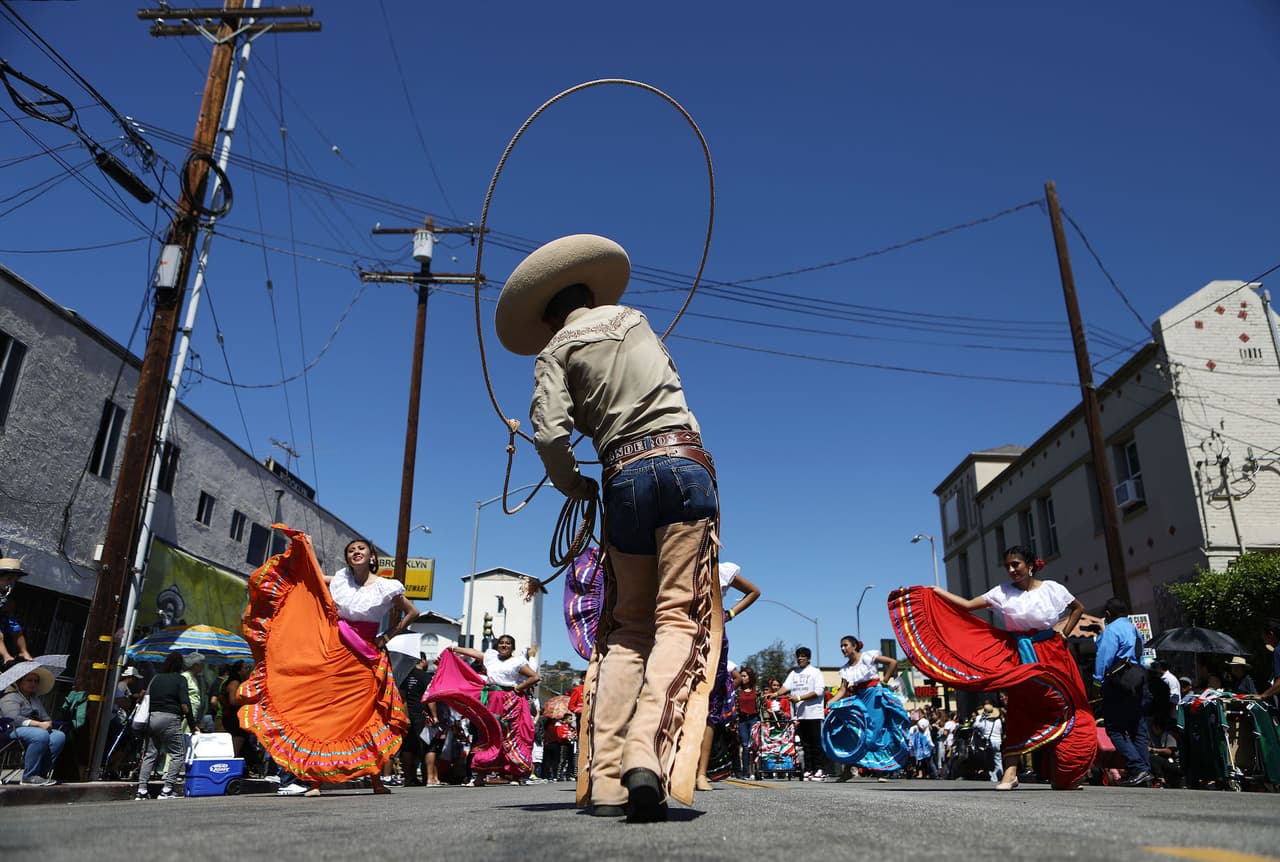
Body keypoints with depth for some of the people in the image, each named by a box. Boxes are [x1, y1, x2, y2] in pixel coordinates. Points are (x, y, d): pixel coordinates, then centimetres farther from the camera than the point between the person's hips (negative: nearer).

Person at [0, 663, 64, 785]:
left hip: (38, 728, 7)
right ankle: (29, 776, -28)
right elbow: (14, 719, -14)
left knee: (59, 736, -25)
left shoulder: (36, 698, 28)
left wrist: (48, 723, -6)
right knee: (41, 735, -38)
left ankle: (43, 773, -24)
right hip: (14, 731, -7)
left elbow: (45, 717, 20)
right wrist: (39, 724, -22)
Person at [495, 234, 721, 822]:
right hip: (684, 460, 1)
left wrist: (572, 484, 12)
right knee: (679, 617, -6)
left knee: (627, 625, 10)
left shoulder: (555, 350, 10)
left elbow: (550, 434, -5)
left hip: (625, 476, 0)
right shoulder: (633, 318, 21)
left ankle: (605, 778, 3)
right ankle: (648, 755, -25)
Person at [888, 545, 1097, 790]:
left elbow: (1078, 608, 15)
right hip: (1019, 656, 0)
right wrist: (936, 591, -12)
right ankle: (1010, 771, -12)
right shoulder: (1003, 592, -2)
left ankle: (1061, 774, 19)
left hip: (1051, 655, 0)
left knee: (1058, 708, 3)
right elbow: (968, 605, -7)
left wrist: (1064, 634, 4)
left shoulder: (1052, 588, -2)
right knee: (1018, 709, -8)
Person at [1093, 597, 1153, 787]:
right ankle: (1145, 770, 10)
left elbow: (1104, 658, -13)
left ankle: (1138, 768, -15)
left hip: (1119, 684, -9)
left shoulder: (1111, 630, -7)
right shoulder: (1135, 630, 19)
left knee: (1115, 729, -6)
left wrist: (1098, 680, -6)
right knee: (1137, 729, 11)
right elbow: (1141, 659, 20)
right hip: (1138, 683, 9)